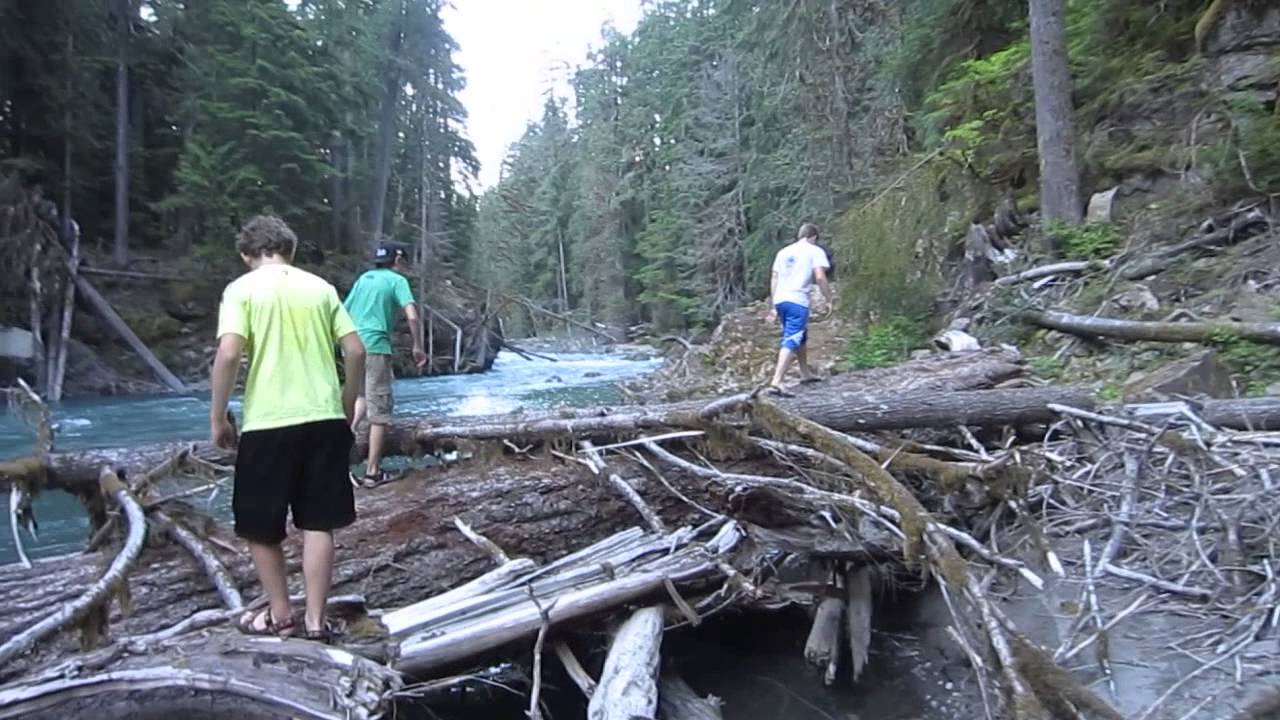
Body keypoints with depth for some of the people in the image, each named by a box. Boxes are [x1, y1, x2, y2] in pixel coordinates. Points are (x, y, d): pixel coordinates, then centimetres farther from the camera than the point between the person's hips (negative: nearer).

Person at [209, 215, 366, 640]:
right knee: (318, 524, 10)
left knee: (260, 526, 15)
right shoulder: (320, 287, 8)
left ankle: (279, 614, 25)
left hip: (267, 423, -3)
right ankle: (315, 619, 15)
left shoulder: (242, 288, -1)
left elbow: (229, 354, -13)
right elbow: (356, 351, 4)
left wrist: (218, 418, -3)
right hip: (324, 419, 3)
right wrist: (346, 406, 16)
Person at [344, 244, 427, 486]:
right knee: (379, 410, 2)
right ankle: (372, 472, 7)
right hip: (375, 347, -6)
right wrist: (417, 346, -2)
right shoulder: (397, 280, 1)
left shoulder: (363, 278, 18)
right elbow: (412, 316, -12)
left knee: (364, 396, 27)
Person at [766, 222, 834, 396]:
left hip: (780, 299, 7)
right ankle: (776, 383, -23)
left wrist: (775, 306, 21)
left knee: (801, 336, 25)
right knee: (791, 341, -12)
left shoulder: (783, 251, 21)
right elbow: (820, 276, -9)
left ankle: (805, 373, 39)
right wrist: (829, 299, 0)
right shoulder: (815, 251, 4)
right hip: (798, 301, -7)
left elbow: (774, 279, 18)